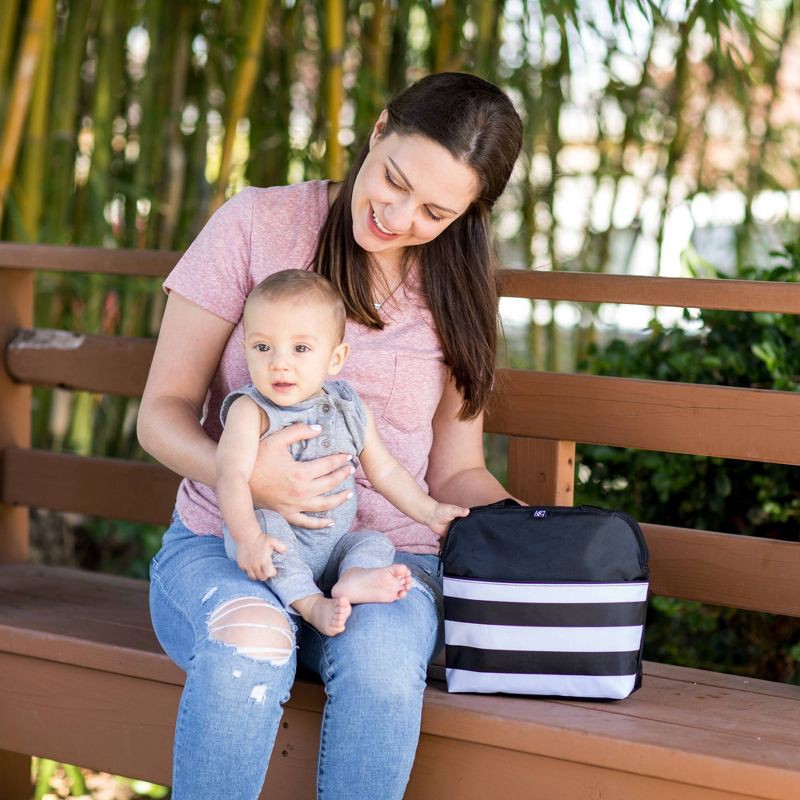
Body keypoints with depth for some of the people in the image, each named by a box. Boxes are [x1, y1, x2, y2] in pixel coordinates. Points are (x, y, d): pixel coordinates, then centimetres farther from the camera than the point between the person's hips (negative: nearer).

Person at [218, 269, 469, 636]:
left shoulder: (349, 409, 5)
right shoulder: (251, 410, -11)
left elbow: (384, 471, 17)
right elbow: (232, 475, -24)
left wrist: (430, 512, 13)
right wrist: (248, 537, -39)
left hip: (333, 543, 6)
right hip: (274, 545, -5)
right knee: (266, 522, -32)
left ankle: (353, 578, -39)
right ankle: (310, 602, -37)